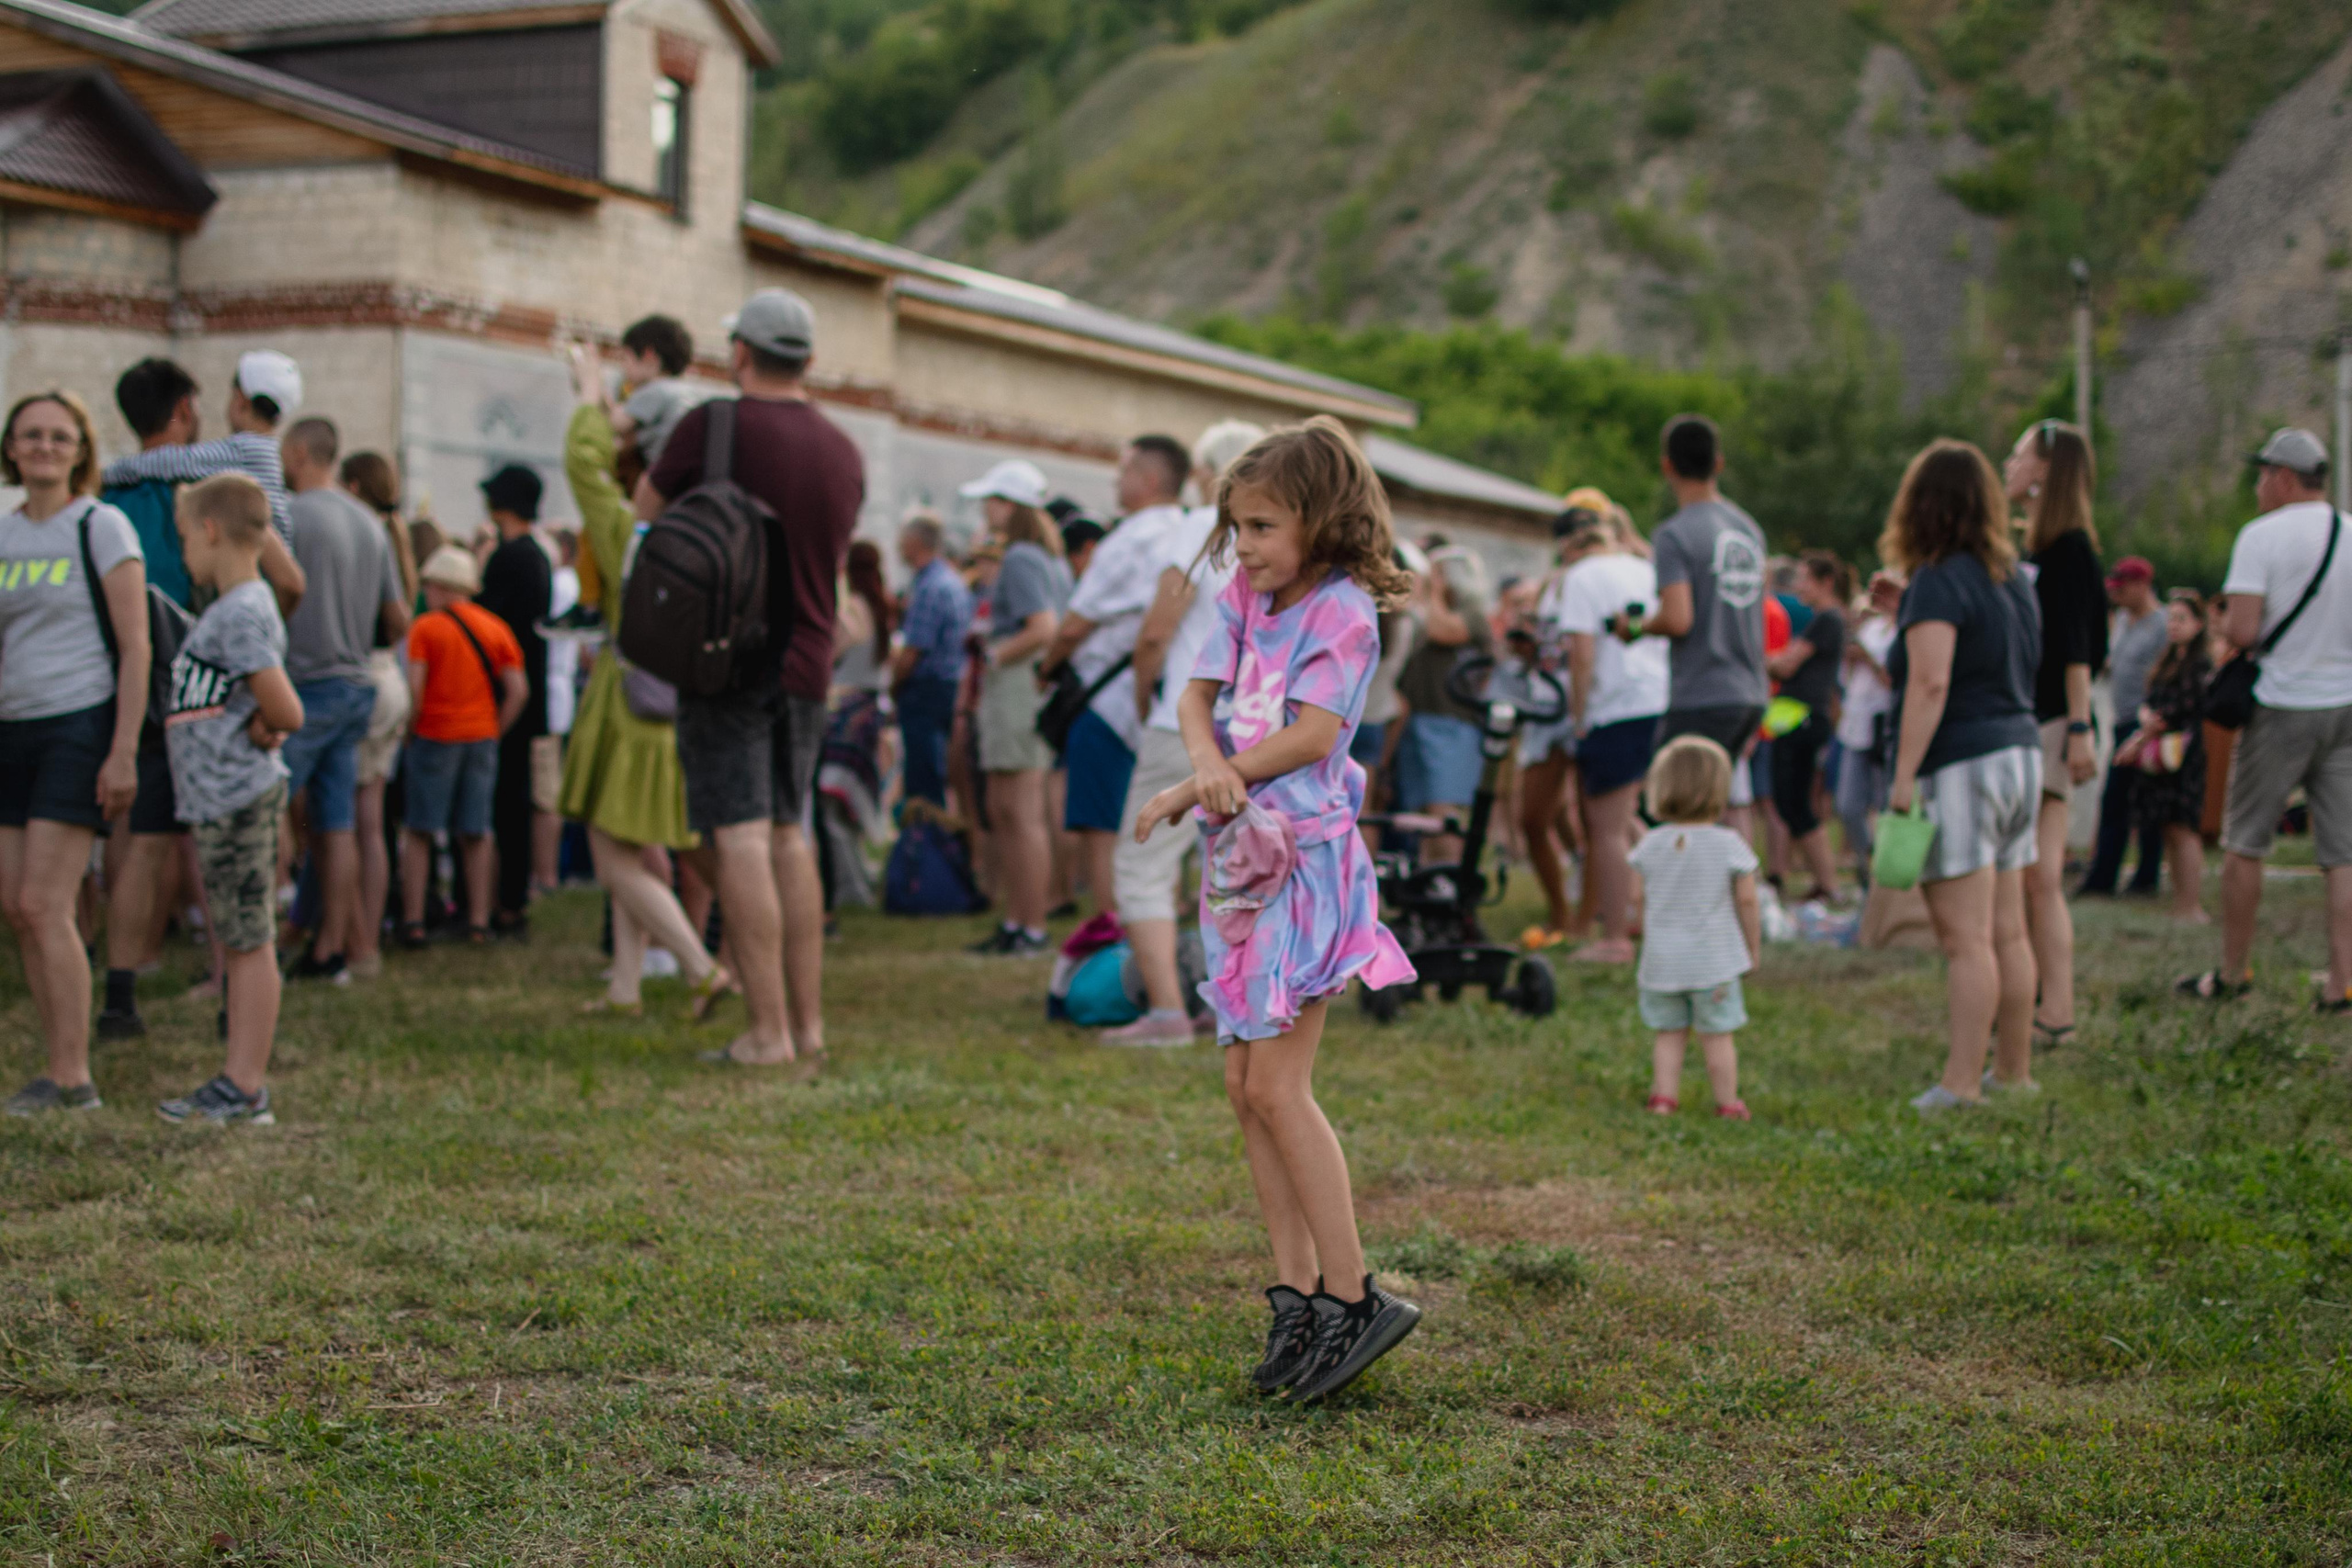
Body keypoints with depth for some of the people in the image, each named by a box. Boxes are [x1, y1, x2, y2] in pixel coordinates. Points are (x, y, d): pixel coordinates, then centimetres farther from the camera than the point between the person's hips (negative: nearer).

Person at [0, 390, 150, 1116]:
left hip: (79, 727, -6)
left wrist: (124, 751, -15)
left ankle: (71, 1078, -5)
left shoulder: (101, 527, -5)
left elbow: (135, 647, -9)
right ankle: (60, 1069, 12)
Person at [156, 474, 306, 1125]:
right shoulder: (230, 607, 15)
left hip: (235, 801, -10)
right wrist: (264, 726, 4)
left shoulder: (241, 615, -17)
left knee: (250, 942, -4)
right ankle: (241, 1079, 20)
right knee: (241, 941, 13)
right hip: (222, 797, 10)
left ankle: (244, 1089, 0)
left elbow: (287, 713, -22)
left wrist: (259, 730, -3)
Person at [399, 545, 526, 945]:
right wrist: (495, 732, 7)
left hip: (435, 736, -3)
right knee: (475, 835, 9)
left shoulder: (425, 627, -5)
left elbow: (415, 687, -14)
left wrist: (410, 731, -1)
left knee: (419, 832, 4)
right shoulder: (495, 627, 6)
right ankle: (478, 922, 9)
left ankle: (413, 920, 0)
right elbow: (518, 690, 0)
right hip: (482, 738, 3)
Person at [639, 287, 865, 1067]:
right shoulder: (845, 453, 8)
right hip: (806, 665, 6)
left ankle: (769, 1033, -11)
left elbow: (648, 507, 6)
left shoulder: (712, 426, -9)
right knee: (789, 837, 13)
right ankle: (808, 1024, 12)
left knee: (740, 839, -7)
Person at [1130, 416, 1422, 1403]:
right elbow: (1196, 694, 3)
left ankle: (1352, 1297, -5)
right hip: (1244, 856, 8)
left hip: (1308, 855, -8)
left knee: (1277, 1084, -11)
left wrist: (1195, 788, -16)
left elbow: (1314, 733, -17)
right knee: (1245, 1086, 6)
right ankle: (1297, 1295, 12)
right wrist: (1206, 760, -20)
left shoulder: (1343, 609, -8)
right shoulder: (1244, 600, 13)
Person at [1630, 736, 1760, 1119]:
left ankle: (1664, 1097, 11)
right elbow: (1746, 902, -6)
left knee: (1668, 1032, 13)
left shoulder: (1651, 844, -2)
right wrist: (1754, 945, 8)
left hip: (1662, 958, 2)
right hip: (1714, 959, -2)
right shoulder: (1729, 845, -10)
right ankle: (1727, 1104, 12)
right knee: (1717, 1036, 5)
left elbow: (1643, 901, 5)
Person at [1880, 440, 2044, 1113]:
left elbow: (1930, 684, -21)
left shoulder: (1939, 583, -13)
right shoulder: (2015, 578, 13)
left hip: (1961, 762, -9)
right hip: (2019, 752, 9)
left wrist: (1904, 775, -21)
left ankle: (1961, 1083, -9)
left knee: (1966, 937, -9)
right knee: (2008, 931, 13)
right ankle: (2015, 1069, 20)